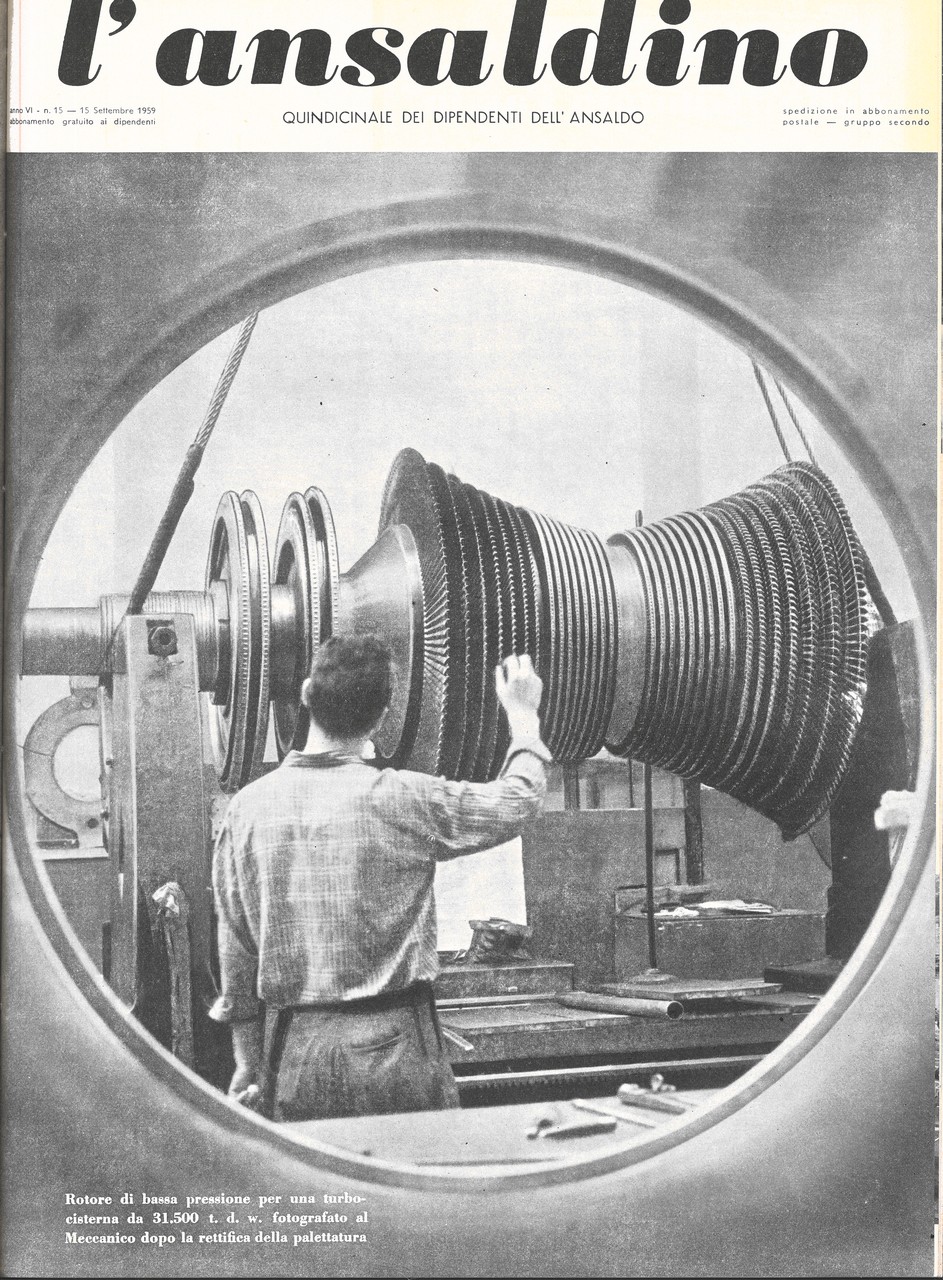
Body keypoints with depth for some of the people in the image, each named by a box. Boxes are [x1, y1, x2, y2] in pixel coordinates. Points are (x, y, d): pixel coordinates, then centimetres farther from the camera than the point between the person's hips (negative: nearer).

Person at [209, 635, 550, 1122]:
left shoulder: (246, 808, 0)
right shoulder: (405, 798, -10)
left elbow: (235, 950, 5)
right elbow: (519, 800, 5)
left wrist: (248, 1063, 15)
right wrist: (523, 713, 22)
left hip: (293, 1050, 4)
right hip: (393, 1043, -3)